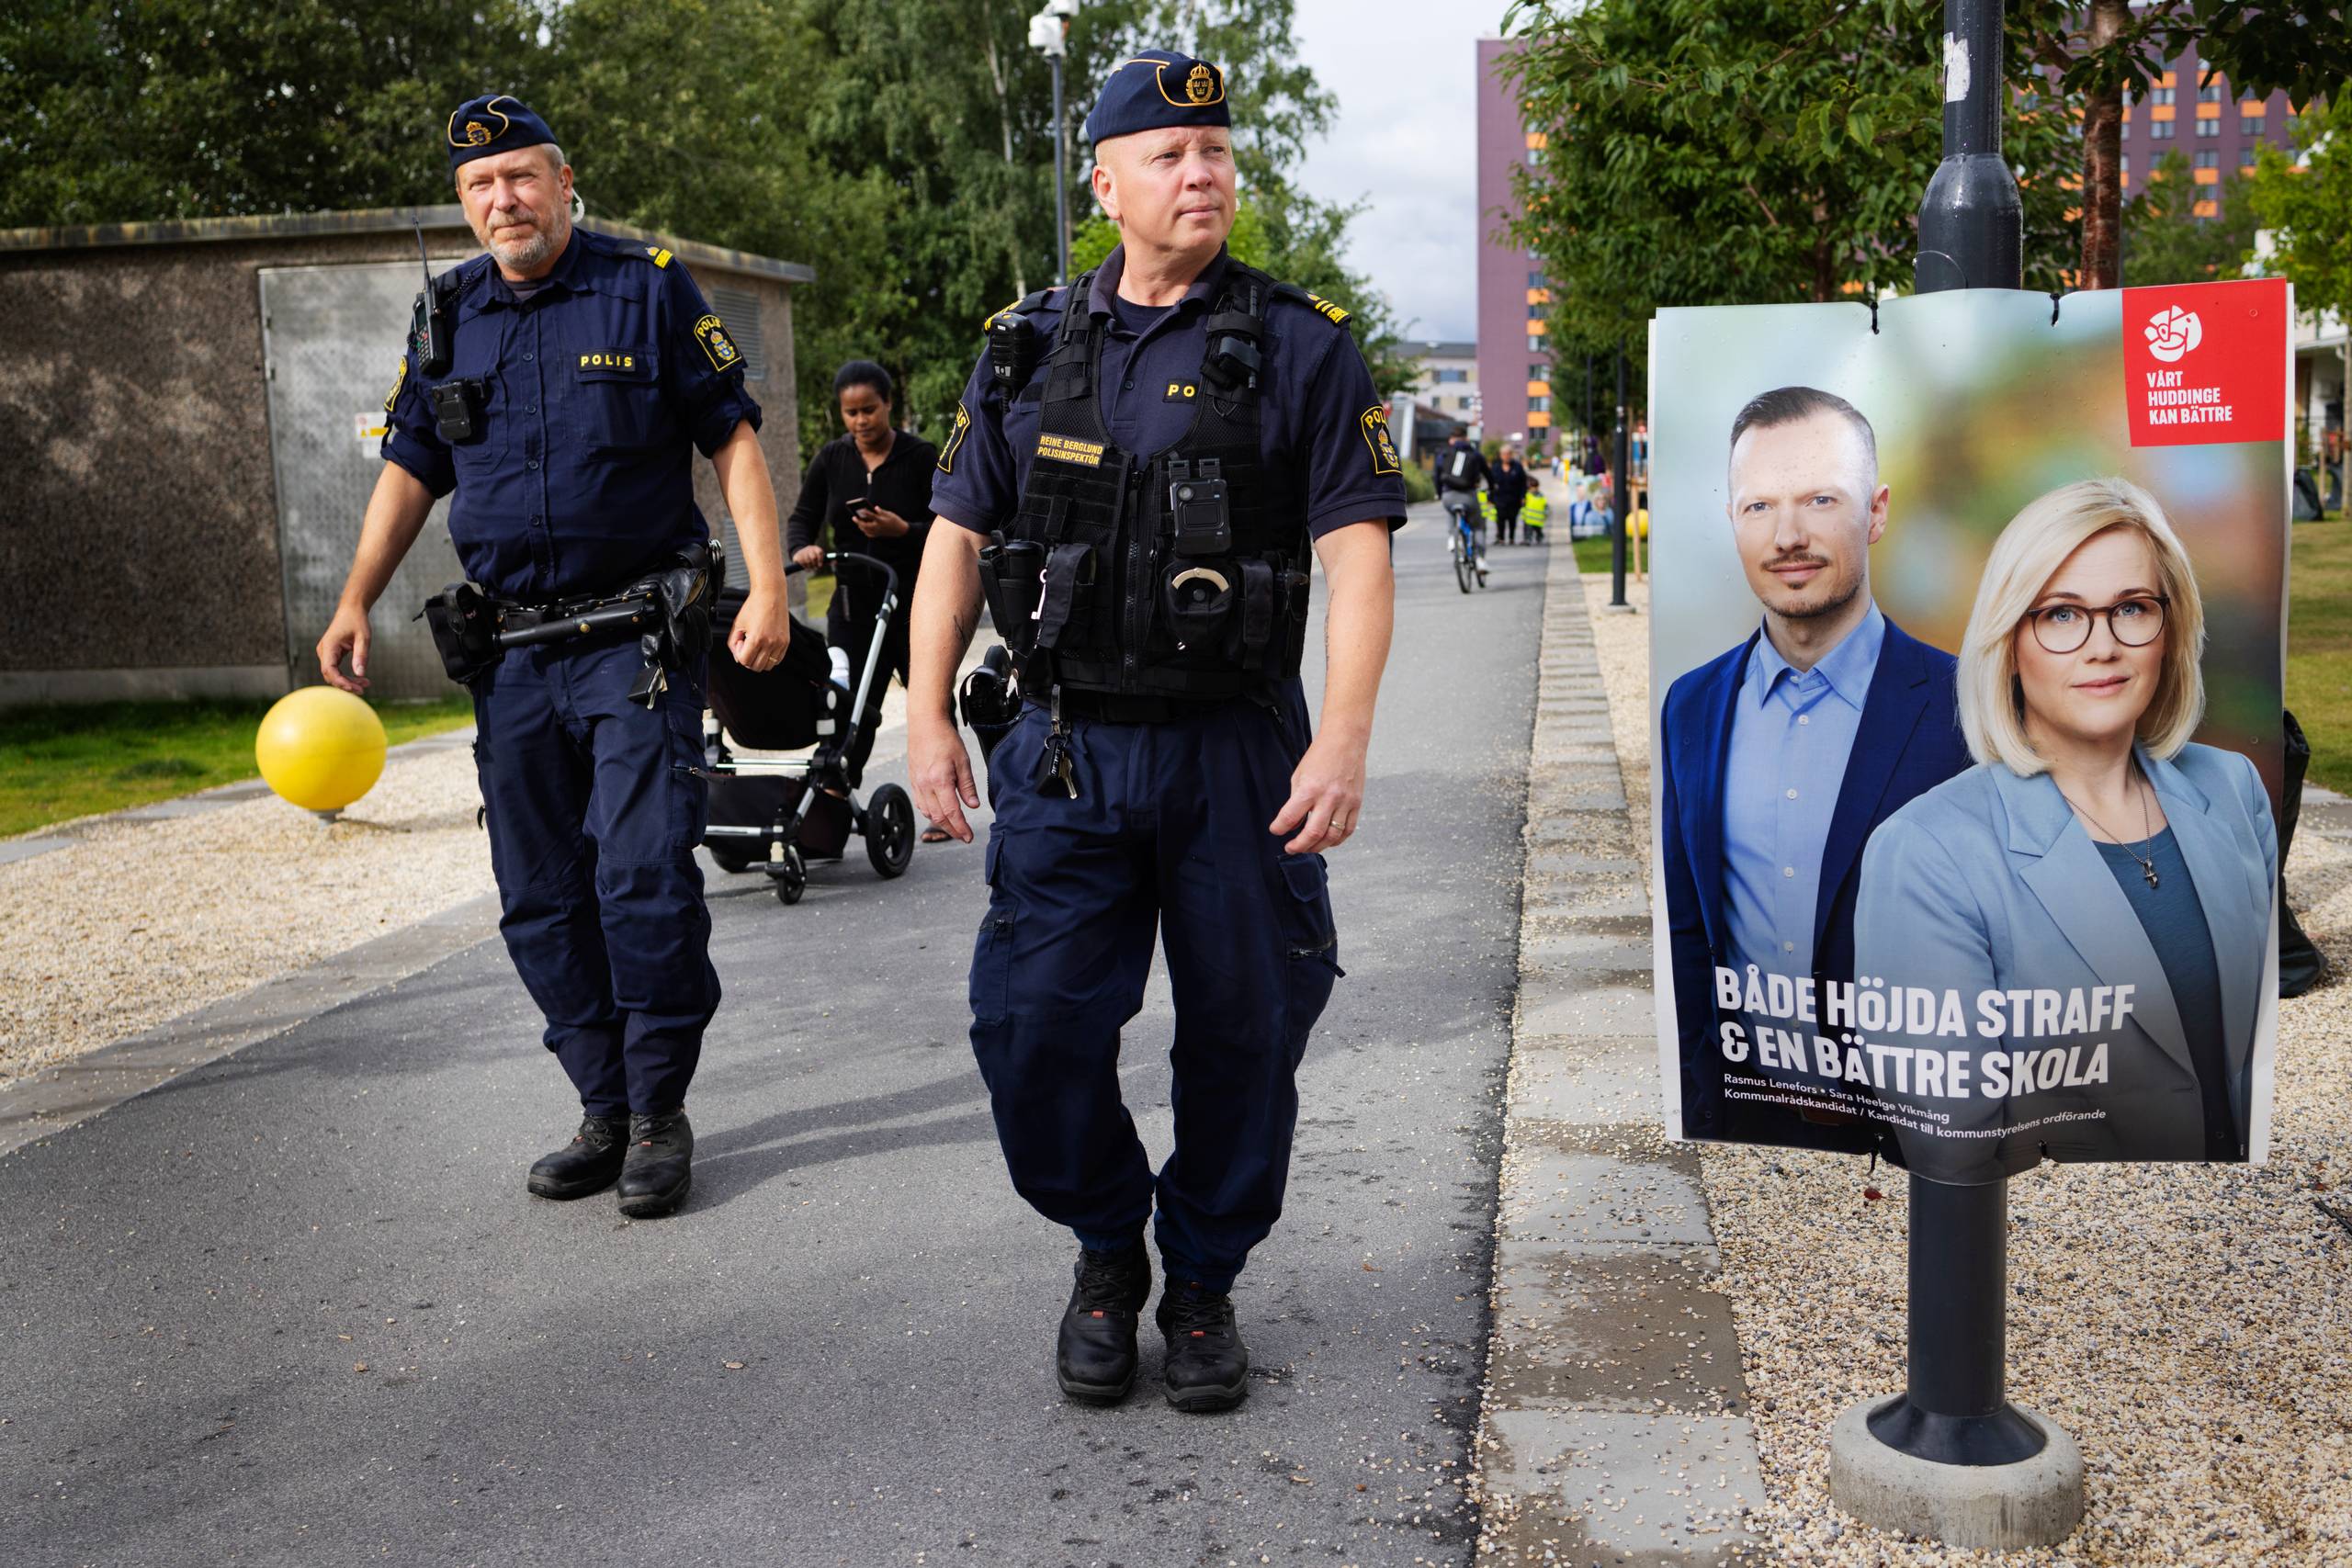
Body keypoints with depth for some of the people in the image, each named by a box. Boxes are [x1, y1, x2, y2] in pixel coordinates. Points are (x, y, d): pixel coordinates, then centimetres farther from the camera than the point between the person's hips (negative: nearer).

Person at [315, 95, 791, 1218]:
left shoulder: (646, 288, -2)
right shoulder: (449, 316, 10)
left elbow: (732, 438, -3)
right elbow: (409, 467, 16)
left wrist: (767, 584, -13)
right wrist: (356, 604, 6)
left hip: (638, 640, -5)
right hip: (512, 651, 5)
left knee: (644, 881, -10)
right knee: (541, 900, 7)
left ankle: (660, 1115, 6)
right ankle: (606, 1113, 19)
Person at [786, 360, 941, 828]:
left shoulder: (921, 457, -6)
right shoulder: (831, 460, 4)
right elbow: (802, 517, 5)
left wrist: (903, 531, -24)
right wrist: (803, 547, -17)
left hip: (916, 605, -2)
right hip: (853, 606, 2)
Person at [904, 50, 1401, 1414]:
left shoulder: (1301, 346, -1)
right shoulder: (1029, 348, 9)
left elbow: (1357, 552, -8)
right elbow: (959, 536, 11)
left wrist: (1345, 736, -19)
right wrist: (929, 715, 2)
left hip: (1238, 754, -2)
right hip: (1065, 753, 2)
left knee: (1244, 1034, 6)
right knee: (1031, 1026, -1)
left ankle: (1205, 1285, 27)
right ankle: (1107, 1253, 25)